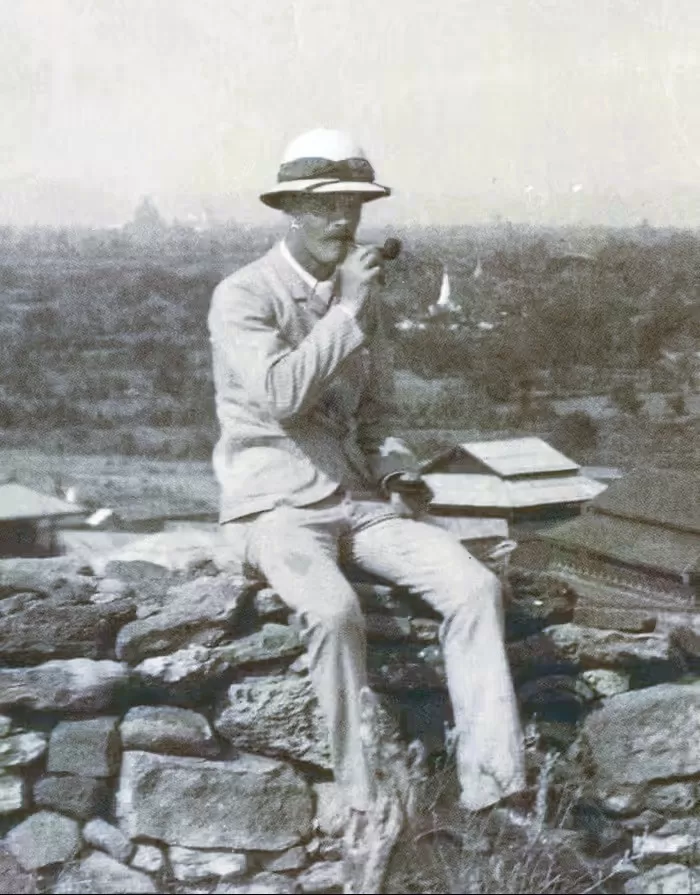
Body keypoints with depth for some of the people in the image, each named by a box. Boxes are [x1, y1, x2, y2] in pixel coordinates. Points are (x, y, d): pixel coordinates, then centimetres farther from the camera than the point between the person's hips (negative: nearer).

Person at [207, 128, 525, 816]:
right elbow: (279, 394, -25)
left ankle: (491, 785, -17)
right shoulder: (242, 297, -8)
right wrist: (349, 309, -20)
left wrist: (398, 472, 2)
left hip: (357, 498, 6)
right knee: (334, 608, -35)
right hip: (274, 506, -6)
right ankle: (370, 805, -21)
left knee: (474, 584, -17)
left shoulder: (364, 297, 12)